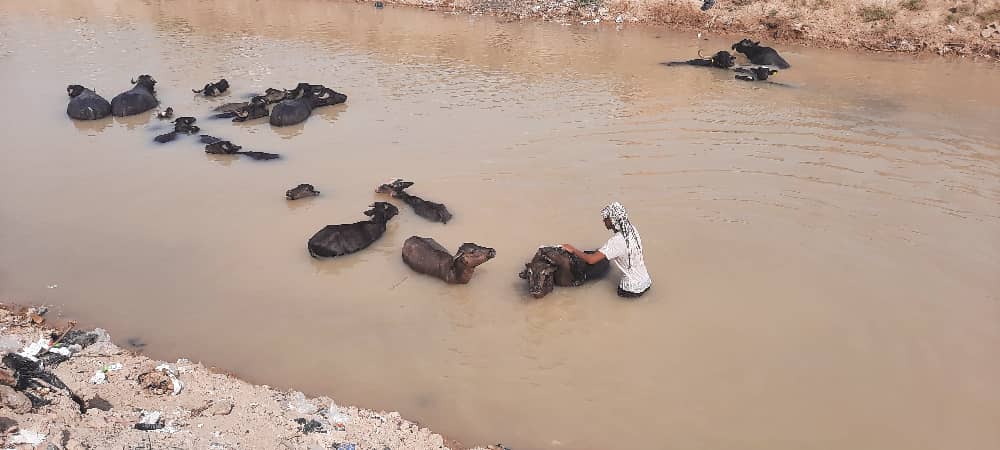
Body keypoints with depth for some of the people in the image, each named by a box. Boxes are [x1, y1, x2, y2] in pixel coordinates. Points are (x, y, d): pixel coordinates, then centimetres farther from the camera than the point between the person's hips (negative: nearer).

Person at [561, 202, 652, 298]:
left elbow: (591, 260, -29)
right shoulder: (632, 230, -3)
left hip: (633, 290, -7)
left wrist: (573, 250, -14)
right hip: (646, 282, 7)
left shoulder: (616, 241, -25)